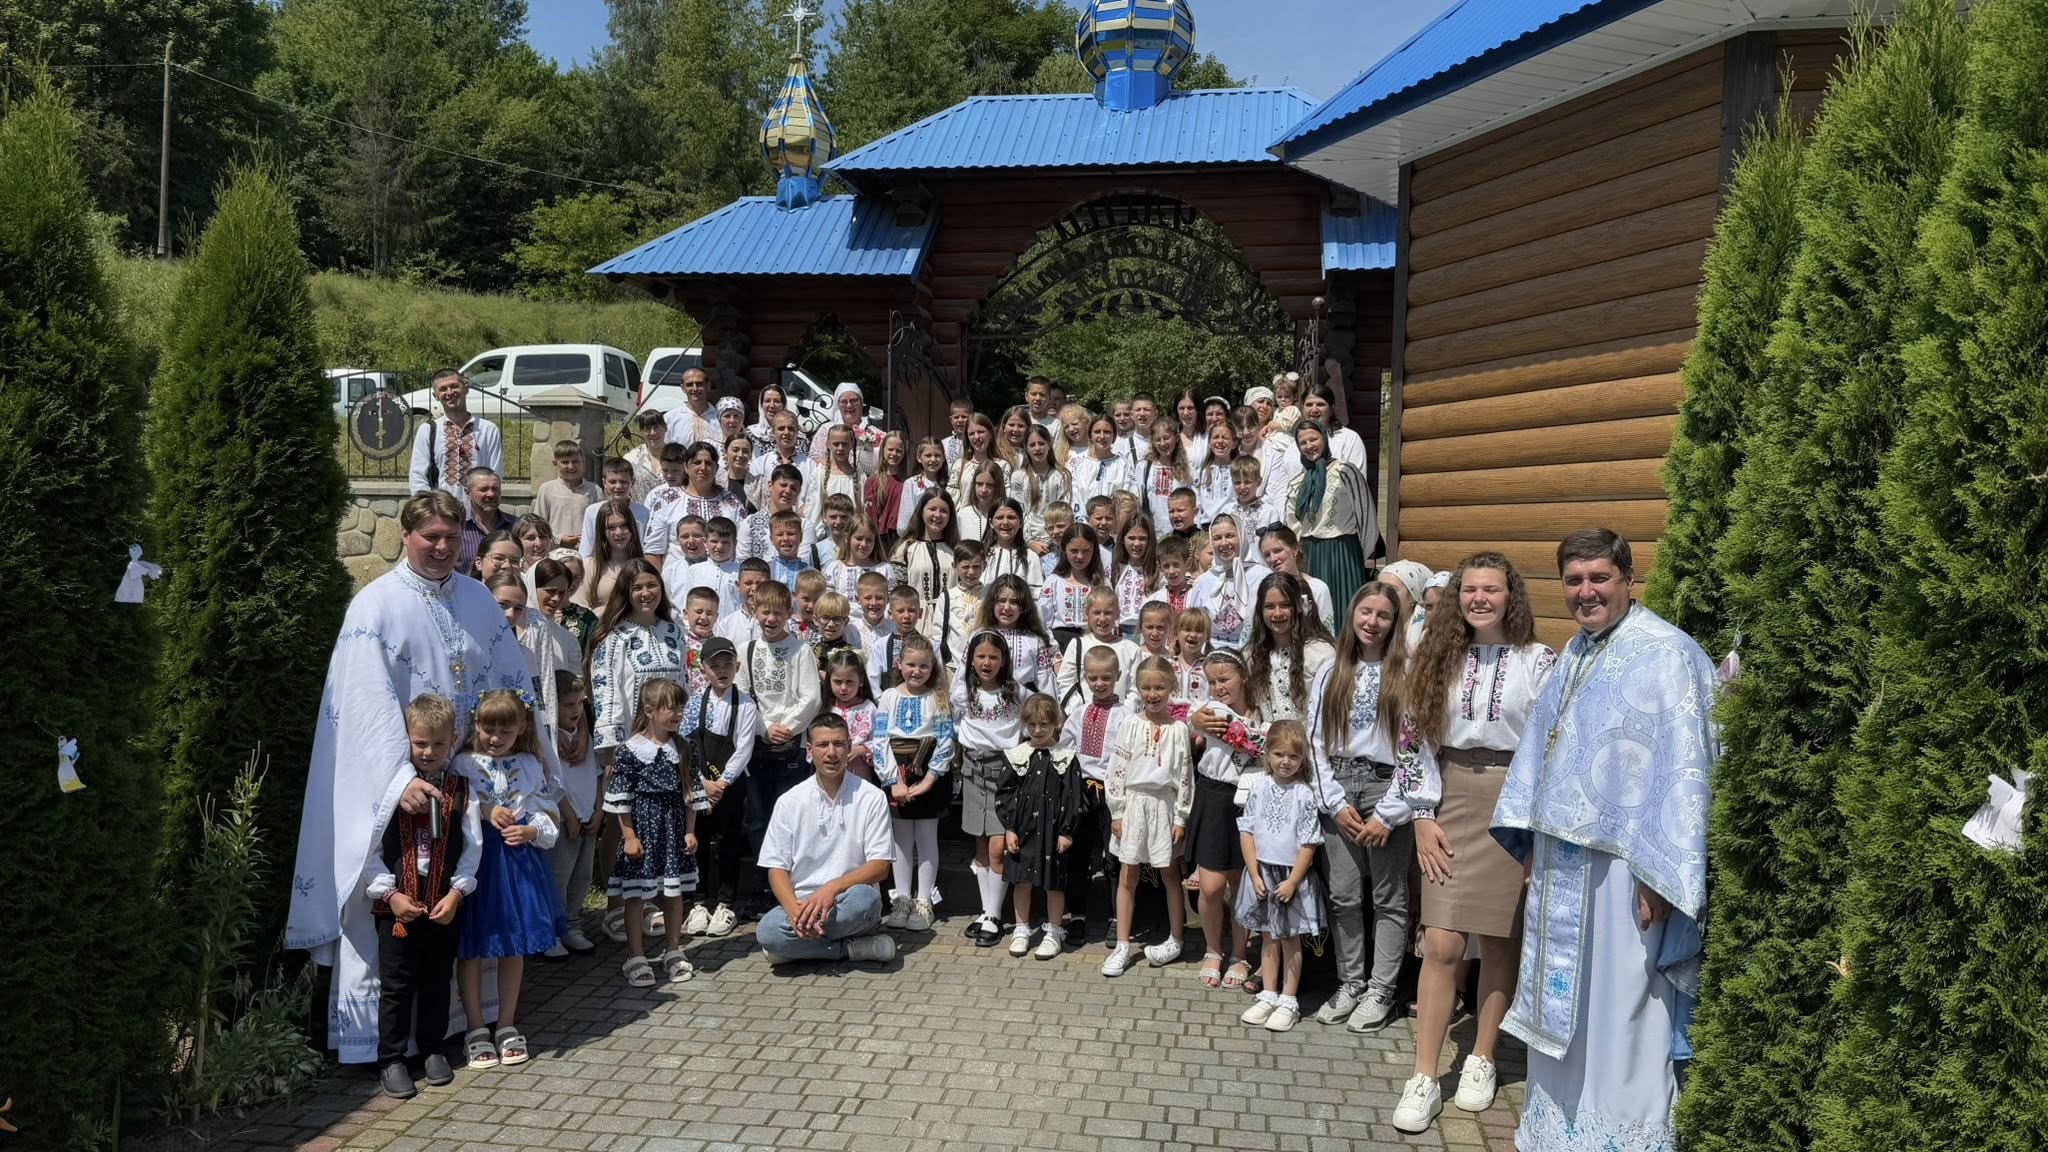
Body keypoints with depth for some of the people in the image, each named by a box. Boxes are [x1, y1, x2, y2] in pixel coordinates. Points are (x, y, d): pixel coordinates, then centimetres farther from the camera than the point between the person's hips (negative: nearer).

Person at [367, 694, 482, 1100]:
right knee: (396, 984, 4)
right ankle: (392, 1060, 15)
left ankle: (432, 1050, 26)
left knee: (437, 980, 12)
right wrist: (390, 893, -11)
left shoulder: (461, 790, 1)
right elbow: (371, 845, -5)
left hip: (443, 902, 2)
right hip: (397, 902, -1)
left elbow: (473, 846, 0)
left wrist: (457, 892, -9)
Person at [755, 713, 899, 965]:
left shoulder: (871, 798, 0)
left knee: (864, 898, -37)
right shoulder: (789, 802, 5)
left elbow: (880, 866, -5)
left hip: (847, 905, -2)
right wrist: (795, 909, -19)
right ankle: (853, 948, -16)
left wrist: (833, 887, -23)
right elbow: (776, 868, 2)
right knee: (767, 931, -31)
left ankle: (799, 945, -16)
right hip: (802, 902, 2)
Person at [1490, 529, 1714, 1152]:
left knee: (1618, 1017, 0)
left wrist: (1659, 874, -20)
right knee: (1560, 1009, 16)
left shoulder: (1667, 655, -13)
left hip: (1621, 867, -8)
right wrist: (1530, 839, 16)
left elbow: (1686, 770, -18)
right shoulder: (1575, 654, 12)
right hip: (1560, 861, 8)